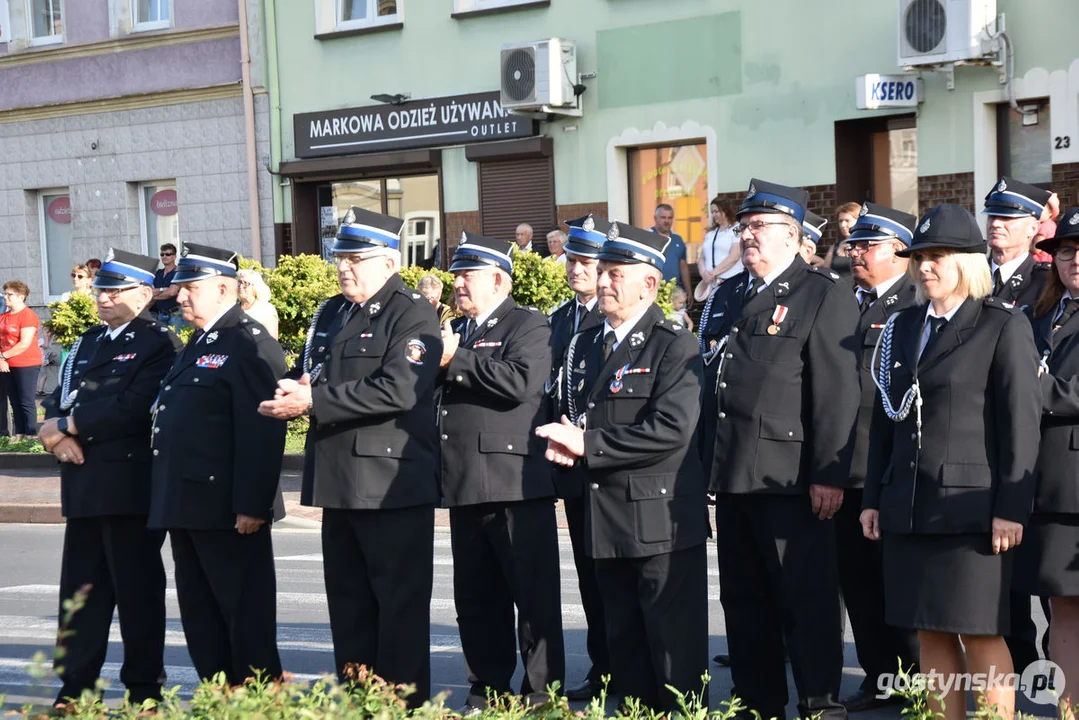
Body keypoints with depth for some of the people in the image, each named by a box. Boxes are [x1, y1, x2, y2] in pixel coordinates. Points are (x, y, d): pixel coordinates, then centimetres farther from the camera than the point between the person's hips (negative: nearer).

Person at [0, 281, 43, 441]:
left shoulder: (28, 315, -11)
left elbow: (25, 344, -18)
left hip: (26, 366, -7)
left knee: (27, 402, -5)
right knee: (15, 403, 10)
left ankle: (31, 436, -2)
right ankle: (19, 434, 16)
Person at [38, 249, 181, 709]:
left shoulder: (159, 344, -7)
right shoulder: (88, 342, 19)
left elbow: (132, 409, -19)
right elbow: (57, 402, 16)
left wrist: (67, 426, -13)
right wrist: (58, 438, -6)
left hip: (131, 487, -8)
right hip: (84, 486, 8)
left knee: (138, 592, 0)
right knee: (80, 590, 11)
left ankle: (144, 690, 8)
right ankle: (75, 688, 18)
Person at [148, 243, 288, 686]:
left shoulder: (250, 344, -13)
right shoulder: (198, 344, 18)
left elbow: (262, 432, -20)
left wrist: (252, 505, -23)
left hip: (228, 510, -10)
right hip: (186, 506, 10)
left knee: (245, 614, -2)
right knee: (199, 614, 14)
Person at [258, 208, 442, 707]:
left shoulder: (412, 316, -9)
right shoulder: (331, 314, 17)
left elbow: (398, 390, -22)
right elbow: (306, 375, 25)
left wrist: (315, 401, -20)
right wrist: (293, 390, -1)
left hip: (393, 484, -8)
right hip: (339, 481, 8)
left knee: (400, 604, -1)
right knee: (347, 602, 13)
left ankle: (403, 701, 6)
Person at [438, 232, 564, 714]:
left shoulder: (528, 326, -3)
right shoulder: (454, 331, 20)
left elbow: (522, 381, -21)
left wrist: (457, 360, -15)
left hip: (516, 485, -7)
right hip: (465, 487, 7)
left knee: (534, 594, -1)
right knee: (476, 597, 11)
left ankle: (542, 694, 4)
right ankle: (487, 690, 20)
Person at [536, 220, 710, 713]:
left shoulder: (675, 346, -9)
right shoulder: (584, 346, 15)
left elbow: (672, 428, -21)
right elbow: (572, 414, 24)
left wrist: (589, 445, -17)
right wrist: (565, 441, -1)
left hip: (662, 518, -7)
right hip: (606, 518, 7)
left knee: (675, 648, -3)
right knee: (624, 643, 13)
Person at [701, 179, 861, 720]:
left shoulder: (825, 296, -4)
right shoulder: (726, 296, 18)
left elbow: (836, 393, -11)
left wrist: (829, 474, -16)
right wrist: (705, 461, 15)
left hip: (790, 478, -7)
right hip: (731, 474, 7)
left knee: (807, 599, -2)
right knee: (743, 599, 12)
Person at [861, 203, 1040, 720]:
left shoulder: (1004, 327, -3)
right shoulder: (902, 327, 14)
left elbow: (1021, 423, -8)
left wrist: (1011, 508, -12)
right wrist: (873, 499, 11)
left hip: (971, 506, -6)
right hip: (909, 506, 6)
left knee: (980, 632, -3)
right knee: (930, 632, 8)